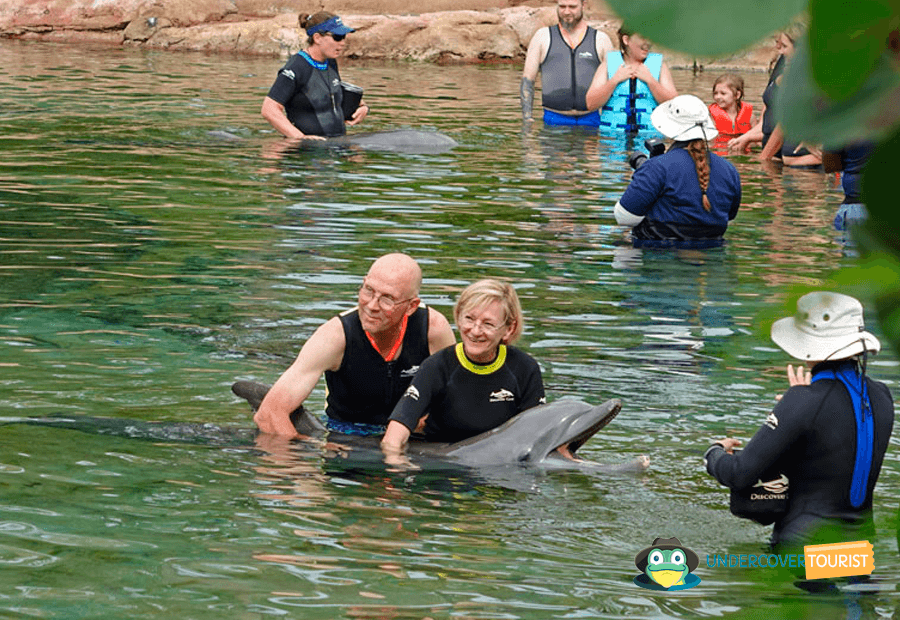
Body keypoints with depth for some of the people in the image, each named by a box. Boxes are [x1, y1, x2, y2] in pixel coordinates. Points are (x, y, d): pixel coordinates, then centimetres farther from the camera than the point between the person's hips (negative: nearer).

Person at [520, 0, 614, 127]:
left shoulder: (601, 40, 10)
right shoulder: (542, 37, 10)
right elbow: (527, 80, 8)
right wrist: (527, 118, -2)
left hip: (590, 120, 0)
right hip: (553, 120, 0)